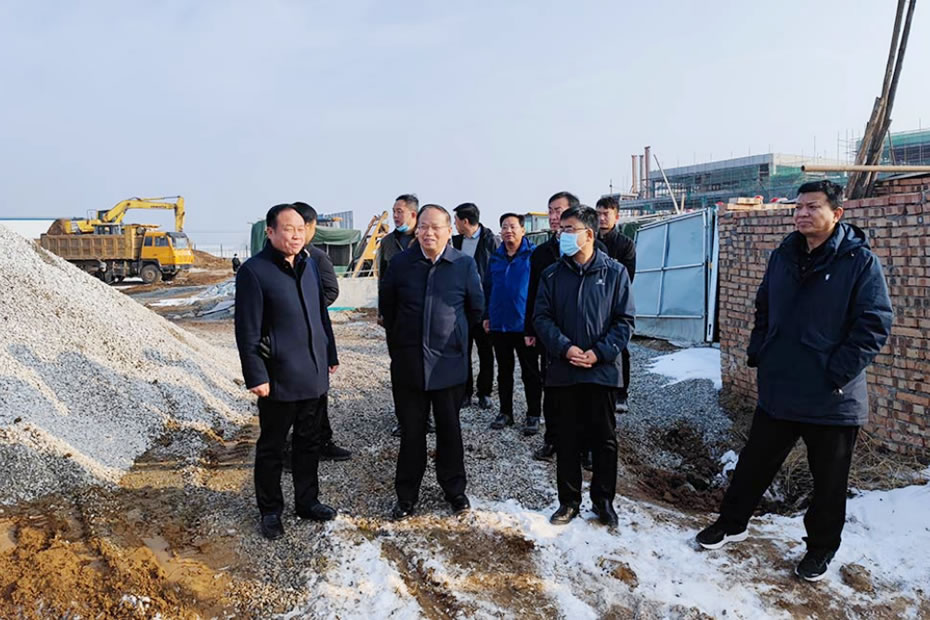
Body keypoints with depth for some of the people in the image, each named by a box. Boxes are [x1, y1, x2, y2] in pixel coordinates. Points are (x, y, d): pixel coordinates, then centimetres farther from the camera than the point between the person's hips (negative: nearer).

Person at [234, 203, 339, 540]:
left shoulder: (309, 265, 8)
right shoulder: (254, 271, -13)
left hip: (314, 375, 6)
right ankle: (270, 510, 26)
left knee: (309, 442, 17)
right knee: (272, 447, 10)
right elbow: (247, 331, -14)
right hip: (279, 379, -6)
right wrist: (256, 376, -16)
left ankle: (307, 501, 33)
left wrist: (330, 355, 14)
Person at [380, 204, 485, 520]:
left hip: (449, 363, -1)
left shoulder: (465, 265, -5)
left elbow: (476, 308, 7)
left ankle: (454, 488, 30)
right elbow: (387, 307, 12)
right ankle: (406, 495, 23)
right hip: (408, 363, 1)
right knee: (411, 431, 9)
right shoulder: (401, 263, -1)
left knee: (449, 429, 13)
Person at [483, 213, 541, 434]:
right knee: (504, 371, 14)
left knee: (530, 372, 4)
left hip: (524, 323, -5)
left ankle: (533, 415, 13)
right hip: (499, 324, 5)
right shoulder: (495, 257, 9)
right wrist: (487, 315, 10)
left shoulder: (533, 254, -5)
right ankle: (505, 412, 24)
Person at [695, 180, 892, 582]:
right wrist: (758, 355, 7)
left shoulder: (860, 261, -9)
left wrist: (838, 372, -17)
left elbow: (875, 324, -13)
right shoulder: (783, 256, 6)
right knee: (754, 462, 16)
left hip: (833, 399, -4)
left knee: (829, 481, 13)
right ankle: (732, 523, 35)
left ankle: (821, 549, 33)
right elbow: (763, 310, 17)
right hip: (778, 390, 4)